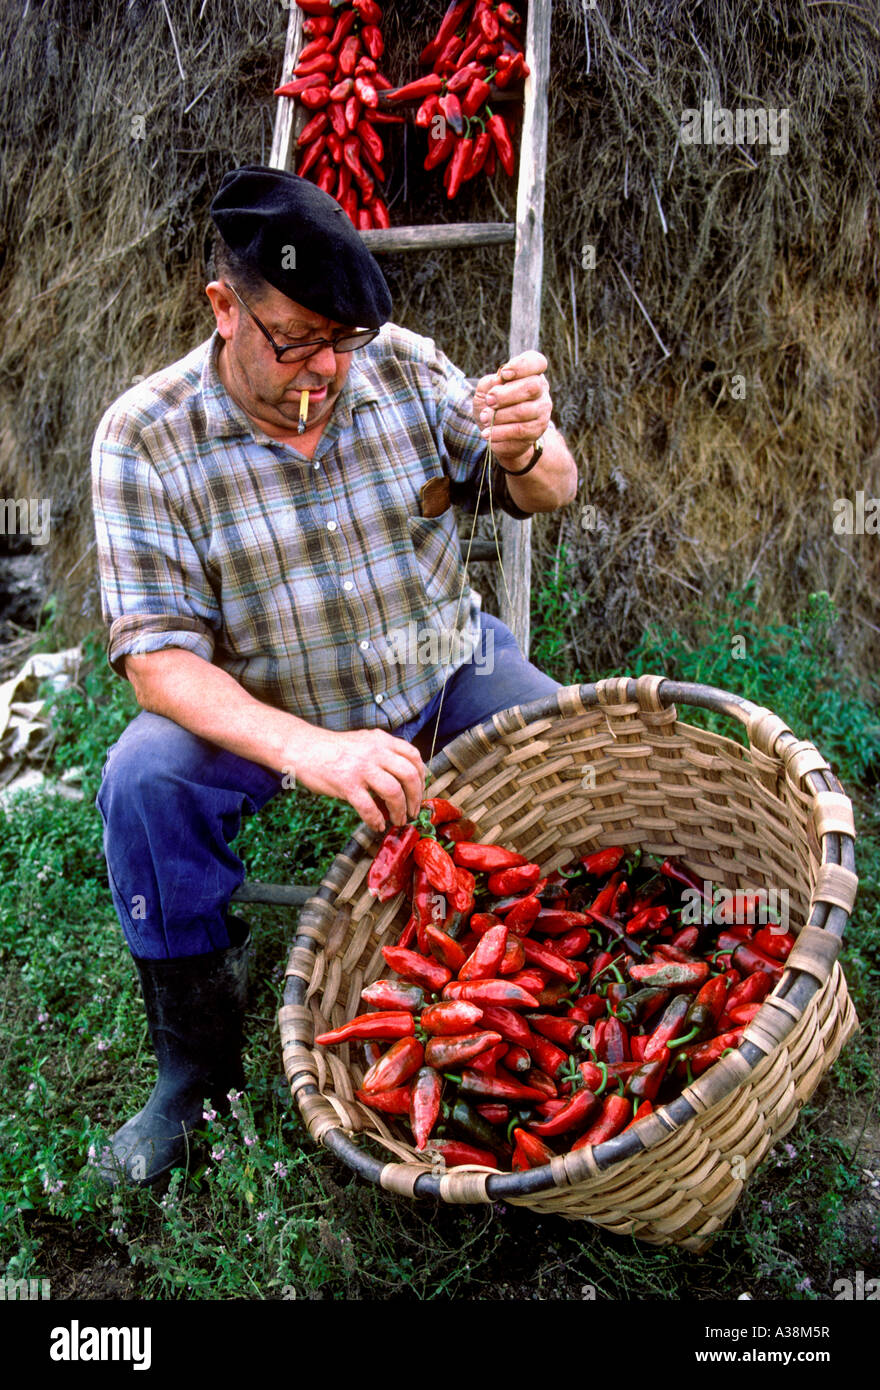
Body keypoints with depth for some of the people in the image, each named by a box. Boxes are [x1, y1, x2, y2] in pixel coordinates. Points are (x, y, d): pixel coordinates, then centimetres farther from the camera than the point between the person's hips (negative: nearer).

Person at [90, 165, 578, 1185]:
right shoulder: (145, 438, -17)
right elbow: (159, 656, -22)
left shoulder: (402, 366, -10)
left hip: (444, 671, 2)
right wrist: (311, 750, -39)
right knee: (143, 781, -28)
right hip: (265, 715, -2)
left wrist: (526, 450, -30)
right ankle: (197, 1065, -5)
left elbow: (550, 495, -3)